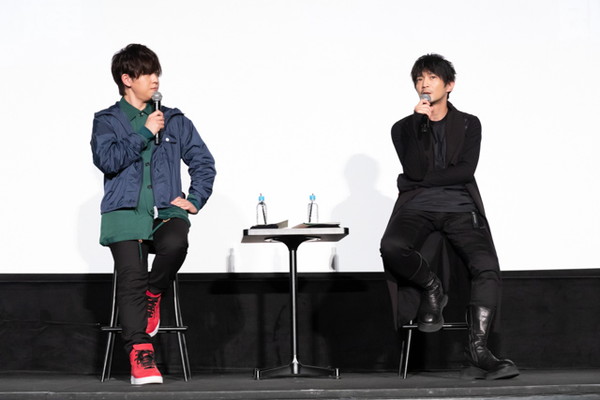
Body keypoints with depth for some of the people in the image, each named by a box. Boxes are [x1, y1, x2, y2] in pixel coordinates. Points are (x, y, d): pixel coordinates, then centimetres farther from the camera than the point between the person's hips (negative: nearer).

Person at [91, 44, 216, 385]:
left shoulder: (175, 121, 16)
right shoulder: (107, 121, 11)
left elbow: (204, 162, 16)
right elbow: (107, 159, -7)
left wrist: (194, 199, 3)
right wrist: (145, 133, -6)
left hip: (166, 212, 1)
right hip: (125, 213, -1)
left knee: (175, 244, -33)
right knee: (131, 276, -22)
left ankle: (153, 296, -3)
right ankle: (140, 354, -19)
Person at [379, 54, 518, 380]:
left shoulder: (469, 124, 15)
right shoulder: (405, 128, 15)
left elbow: (466, 170, -1)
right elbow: (414, 170, -3)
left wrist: (421, 180, -5)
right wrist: (421, 122, -7)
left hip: (460, 209, 0)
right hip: (418, 208, 0)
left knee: (487, 267, -25)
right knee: (392, 248, -33)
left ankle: (477, 353, -30)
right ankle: (432, 289, -3)